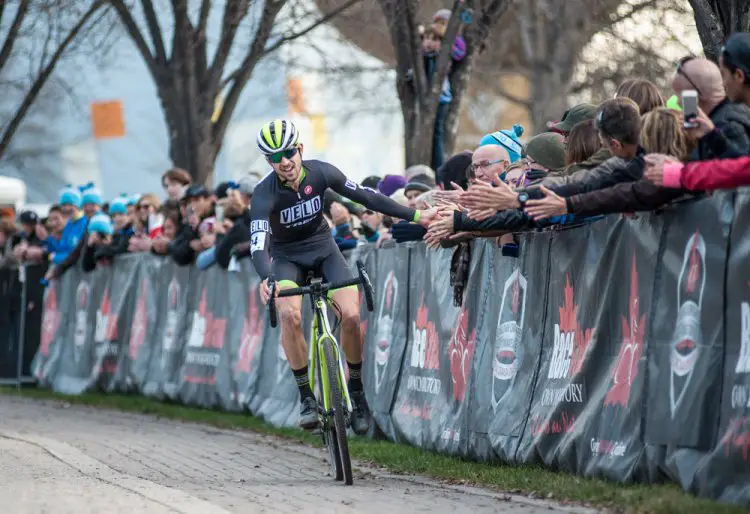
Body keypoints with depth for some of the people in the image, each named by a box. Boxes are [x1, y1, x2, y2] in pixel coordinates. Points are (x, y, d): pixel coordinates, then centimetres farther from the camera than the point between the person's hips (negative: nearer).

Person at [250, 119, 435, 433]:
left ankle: (356, 392, 2)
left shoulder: (320, 173, -18)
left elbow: (365, 197, -7)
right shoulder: (264, 193, -26)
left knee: (351, 315, -19)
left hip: (323, 248, 2)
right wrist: (266, 280, -58)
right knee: (290, 314, -30)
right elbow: (258, 244, -37)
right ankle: (305, 396, -16)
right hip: (288, 257, -2)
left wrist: (415, 216, -8)